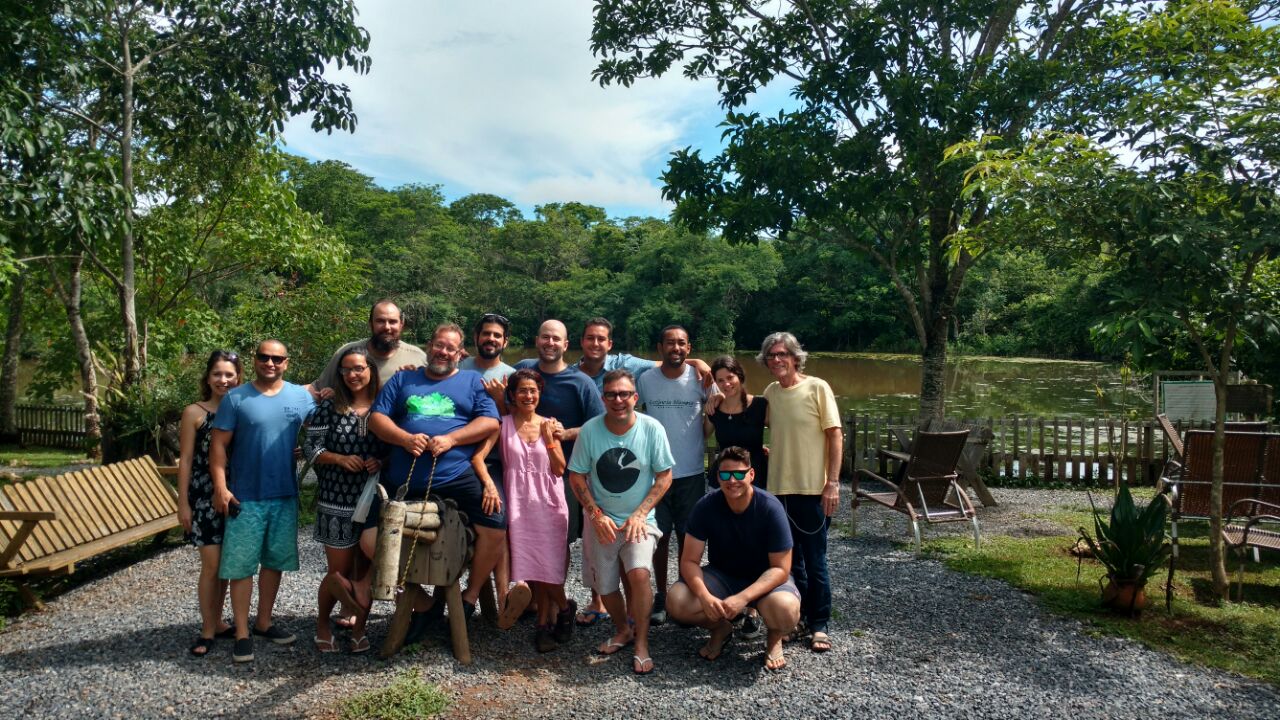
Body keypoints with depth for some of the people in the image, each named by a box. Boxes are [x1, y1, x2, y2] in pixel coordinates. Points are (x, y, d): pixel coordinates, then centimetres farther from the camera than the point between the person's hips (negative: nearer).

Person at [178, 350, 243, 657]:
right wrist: (183, 502, -5)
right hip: (204, 496, -3)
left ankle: (217, 622, 26)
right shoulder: (194, 413, -3)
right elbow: (185, 460, -2)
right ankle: (208, 630, 9)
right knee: (211, 564, -3)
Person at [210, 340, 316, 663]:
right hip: (245, 498, -3)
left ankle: (264, 622, 27)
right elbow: (219, 445, -4)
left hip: (286, 496, 3)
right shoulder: (235, 398, -2)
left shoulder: (302, 397, 5)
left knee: (275, 561, 13)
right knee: (242, 566, 1)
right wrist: (220, 487, -11)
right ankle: (242, 633, 11)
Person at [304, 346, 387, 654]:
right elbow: (313, 449, 1)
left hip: (374, 499, 1)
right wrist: (340, 458, -15)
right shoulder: (329, 407, 1)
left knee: (366, 566, 4)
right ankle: (323, 624, 32)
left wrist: (381, 462, -12)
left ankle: (359, 629, 23)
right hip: (336, 500, -1)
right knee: (339, 569, 6)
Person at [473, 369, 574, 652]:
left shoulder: (548, 425, 6)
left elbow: (560, 469, 4)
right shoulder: (503, 424, 1)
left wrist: (549, 438, -5)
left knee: (548, 563, -4)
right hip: (520, 502, -1)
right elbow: (478, 455, -10)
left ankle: (544, 623, 15)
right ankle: (564, 608, 20)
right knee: (532, 563, 0)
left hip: (549, 501, 1)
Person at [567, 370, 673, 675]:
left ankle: (642, 642, -4)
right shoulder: (590, 430, -9)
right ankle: (622, 630, 37)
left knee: (639, 573, -24)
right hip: (601, 521, 2)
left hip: (639, 520, -2)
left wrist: (639, 515, -13)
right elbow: (576, 477, 0)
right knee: (605, 585, 8)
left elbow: (664, 477, -5)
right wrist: (597, 515, -10)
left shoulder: (652, 429, -12)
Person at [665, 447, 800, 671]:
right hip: (722, 575, 3)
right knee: (676, 602, -24)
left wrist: (742, 598, -34)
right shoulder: (706, 507, -16)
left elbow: (780, 568, -20)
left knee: (786, 611, -36)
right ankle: (721, 628, 9)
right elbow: (689, 561, -14)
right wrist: (705, 596, -34)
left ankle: (774, 637, 4)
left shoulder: (770, 508, -22)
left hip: (765, 578, -2)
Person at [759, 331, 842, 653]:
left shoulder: (817, 388, -8)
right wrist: (764, 451, 4)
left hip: (812, 489, -5)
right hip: (778, 487, 5)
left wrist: (832, 483, -13)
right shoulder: (770, 392, 7)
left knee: (814, 561, 3)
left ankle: (819, 625, 17)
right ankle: (800, 612, 31)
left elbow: (835, 436, -8)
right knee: (789, 558, 15)